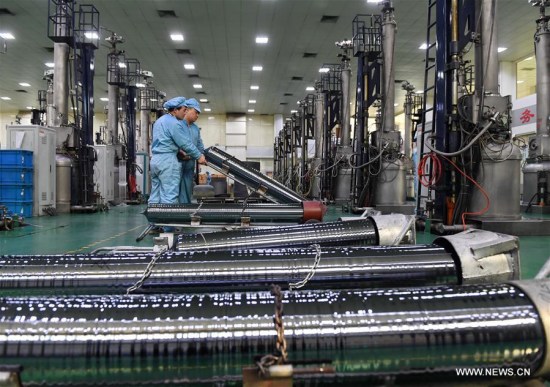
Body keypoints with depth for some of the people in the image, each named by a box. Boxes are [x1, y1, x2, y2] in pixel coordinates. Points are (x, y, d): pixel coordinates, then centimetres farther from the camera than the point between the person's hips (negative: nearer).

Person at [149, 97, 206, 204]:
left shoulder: (160, 120, 20)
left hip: (155, 159, 10)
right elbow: (185, 143, -12)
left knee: (155, 195, 10)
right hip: (167, 160, -10)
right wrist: (199, 156, -3)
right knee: (169, 196, -8)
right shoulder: (174, 123, -11)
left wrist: (179, 151, 20)